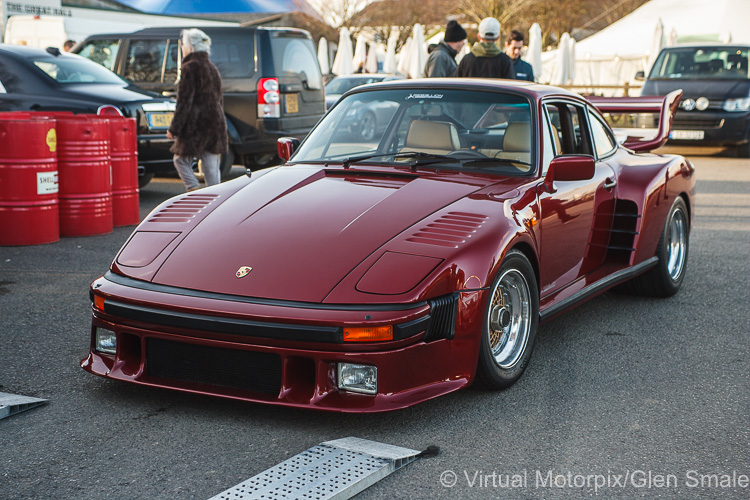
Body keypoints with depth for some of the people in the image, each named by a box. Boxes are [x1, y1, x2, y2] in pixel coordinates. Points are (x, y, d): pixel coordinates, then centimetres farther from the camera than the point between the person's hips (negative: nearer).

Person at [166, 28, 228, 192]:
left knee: (181, 160, 7)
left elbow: (184, 101, -14)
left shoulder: (190, 68, -10)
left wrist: (174, 128, -11)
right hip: (216, 123, 7)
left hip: (196, 124, -7)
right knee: (211, 167, 7)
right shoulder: (212, 68, 14)